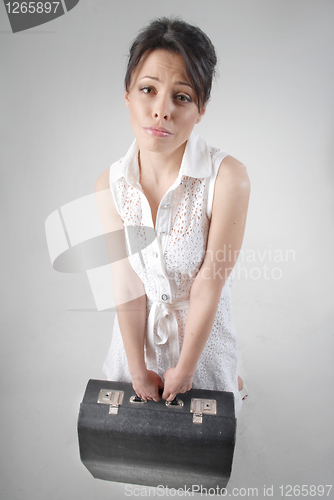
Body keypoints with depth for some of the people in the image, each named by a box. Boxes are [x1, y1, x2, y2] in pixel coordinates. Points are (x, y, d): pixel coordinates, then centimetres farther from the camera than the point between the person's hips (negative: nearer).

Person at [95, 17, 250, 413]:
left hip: (203, 328, -2)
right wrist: (138, 370, -8)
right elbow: (126, 286, -14)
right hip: (139, 329, 3)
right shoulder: (109, 186, -17)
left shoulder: (228, 178, -29)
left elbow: (208, 286, -23)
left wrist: (184, 370, -12)